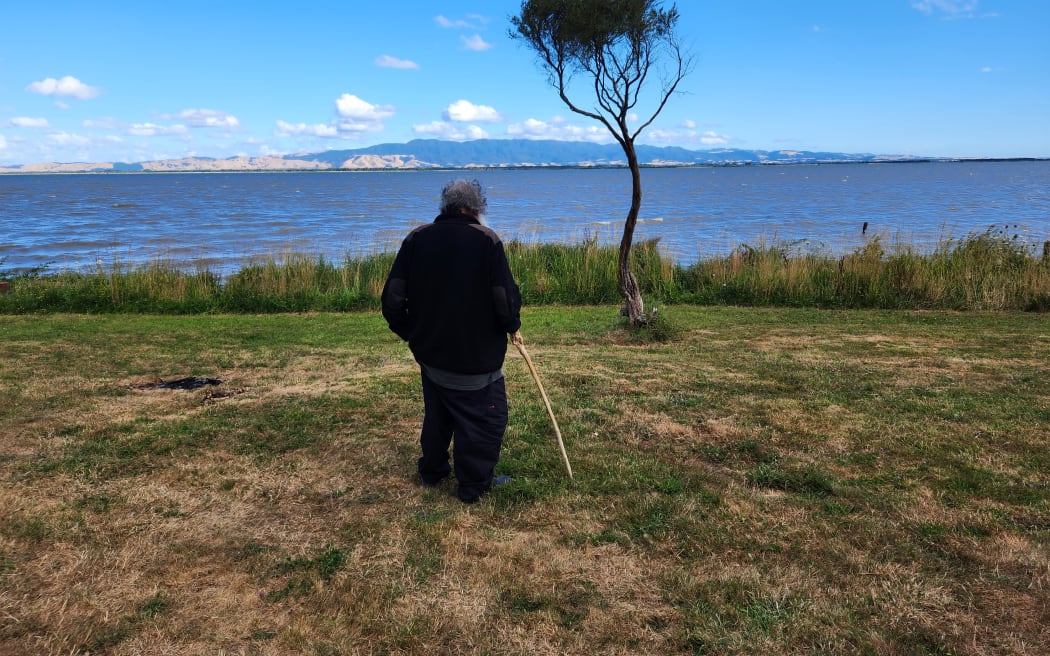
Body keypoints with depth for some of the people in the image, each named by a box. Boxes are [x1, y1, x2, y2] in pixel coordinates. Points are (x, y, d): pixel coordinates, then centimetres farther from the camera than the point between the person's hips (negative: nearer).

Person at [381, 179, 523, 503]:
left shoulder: (416, 238, -1)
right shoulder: (486, 240, -13)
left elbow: (392, 297, -1)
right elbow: (505, 298, -16)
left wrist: (409, 332, 14)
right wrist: (512, 326, 5)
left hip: (429, 352, 6)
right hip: (476, 357, -5)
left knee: (436, 415, 24)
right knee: (484, 419, 10)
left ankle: (431, 472, 37)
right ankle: (474, 485, 17)